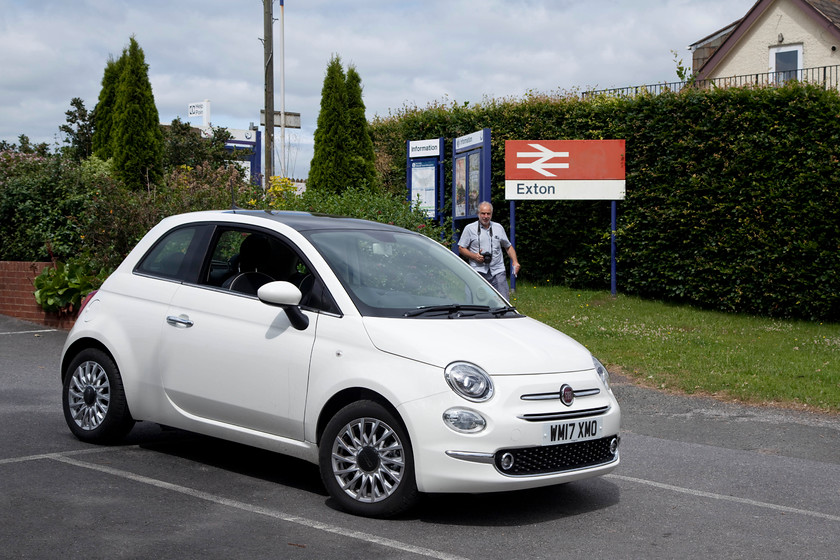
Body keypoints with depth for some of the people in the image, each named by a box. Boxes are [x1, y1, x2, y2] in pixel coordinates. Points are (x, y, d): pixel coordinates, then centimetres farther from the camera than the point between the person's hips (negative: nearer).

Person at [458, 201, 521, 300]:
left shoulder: (499, 228, 16)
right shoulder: (470, 229, 6)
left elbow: (508, 247, 22)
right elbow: (461, 248, 6)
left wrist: (515, 261, 6)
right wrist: (474, 256, -11)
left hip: (498, 271, 2)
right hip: (478, 271, -2)